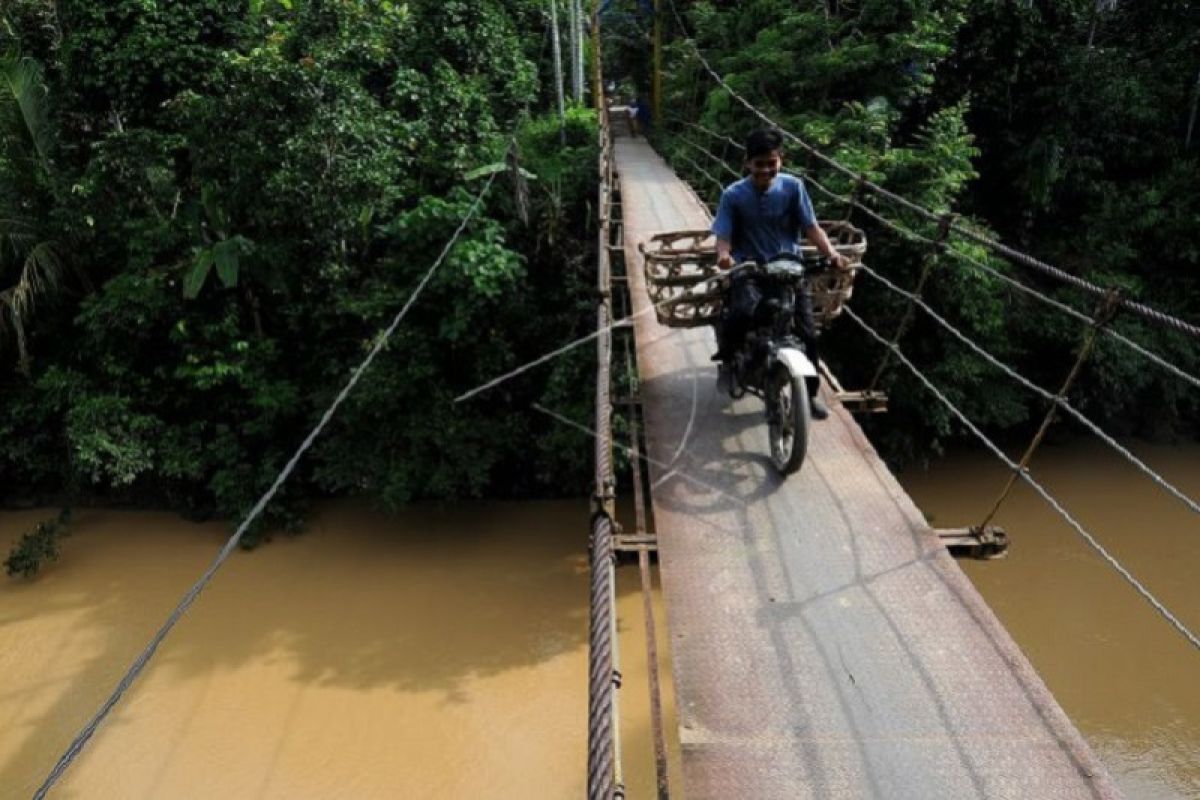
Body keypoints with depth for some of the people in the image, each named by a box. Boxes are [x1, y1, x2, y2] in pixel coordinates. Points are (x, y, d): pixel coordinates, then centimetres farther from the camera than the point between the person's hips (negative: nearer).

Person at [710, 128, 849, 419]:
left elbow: (811, 227, -1)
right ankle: (728, 359, -2)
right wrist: (724, 255, -31)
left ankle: (809, 391, 16)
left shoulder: (793, 187, 0)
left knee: (808, 331, -7)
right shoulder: (733, 195, -4)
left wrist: (831, 253, -17)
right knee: (743, 311, -33)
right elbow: (723, 235, -8)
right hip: (750, 270, -2)